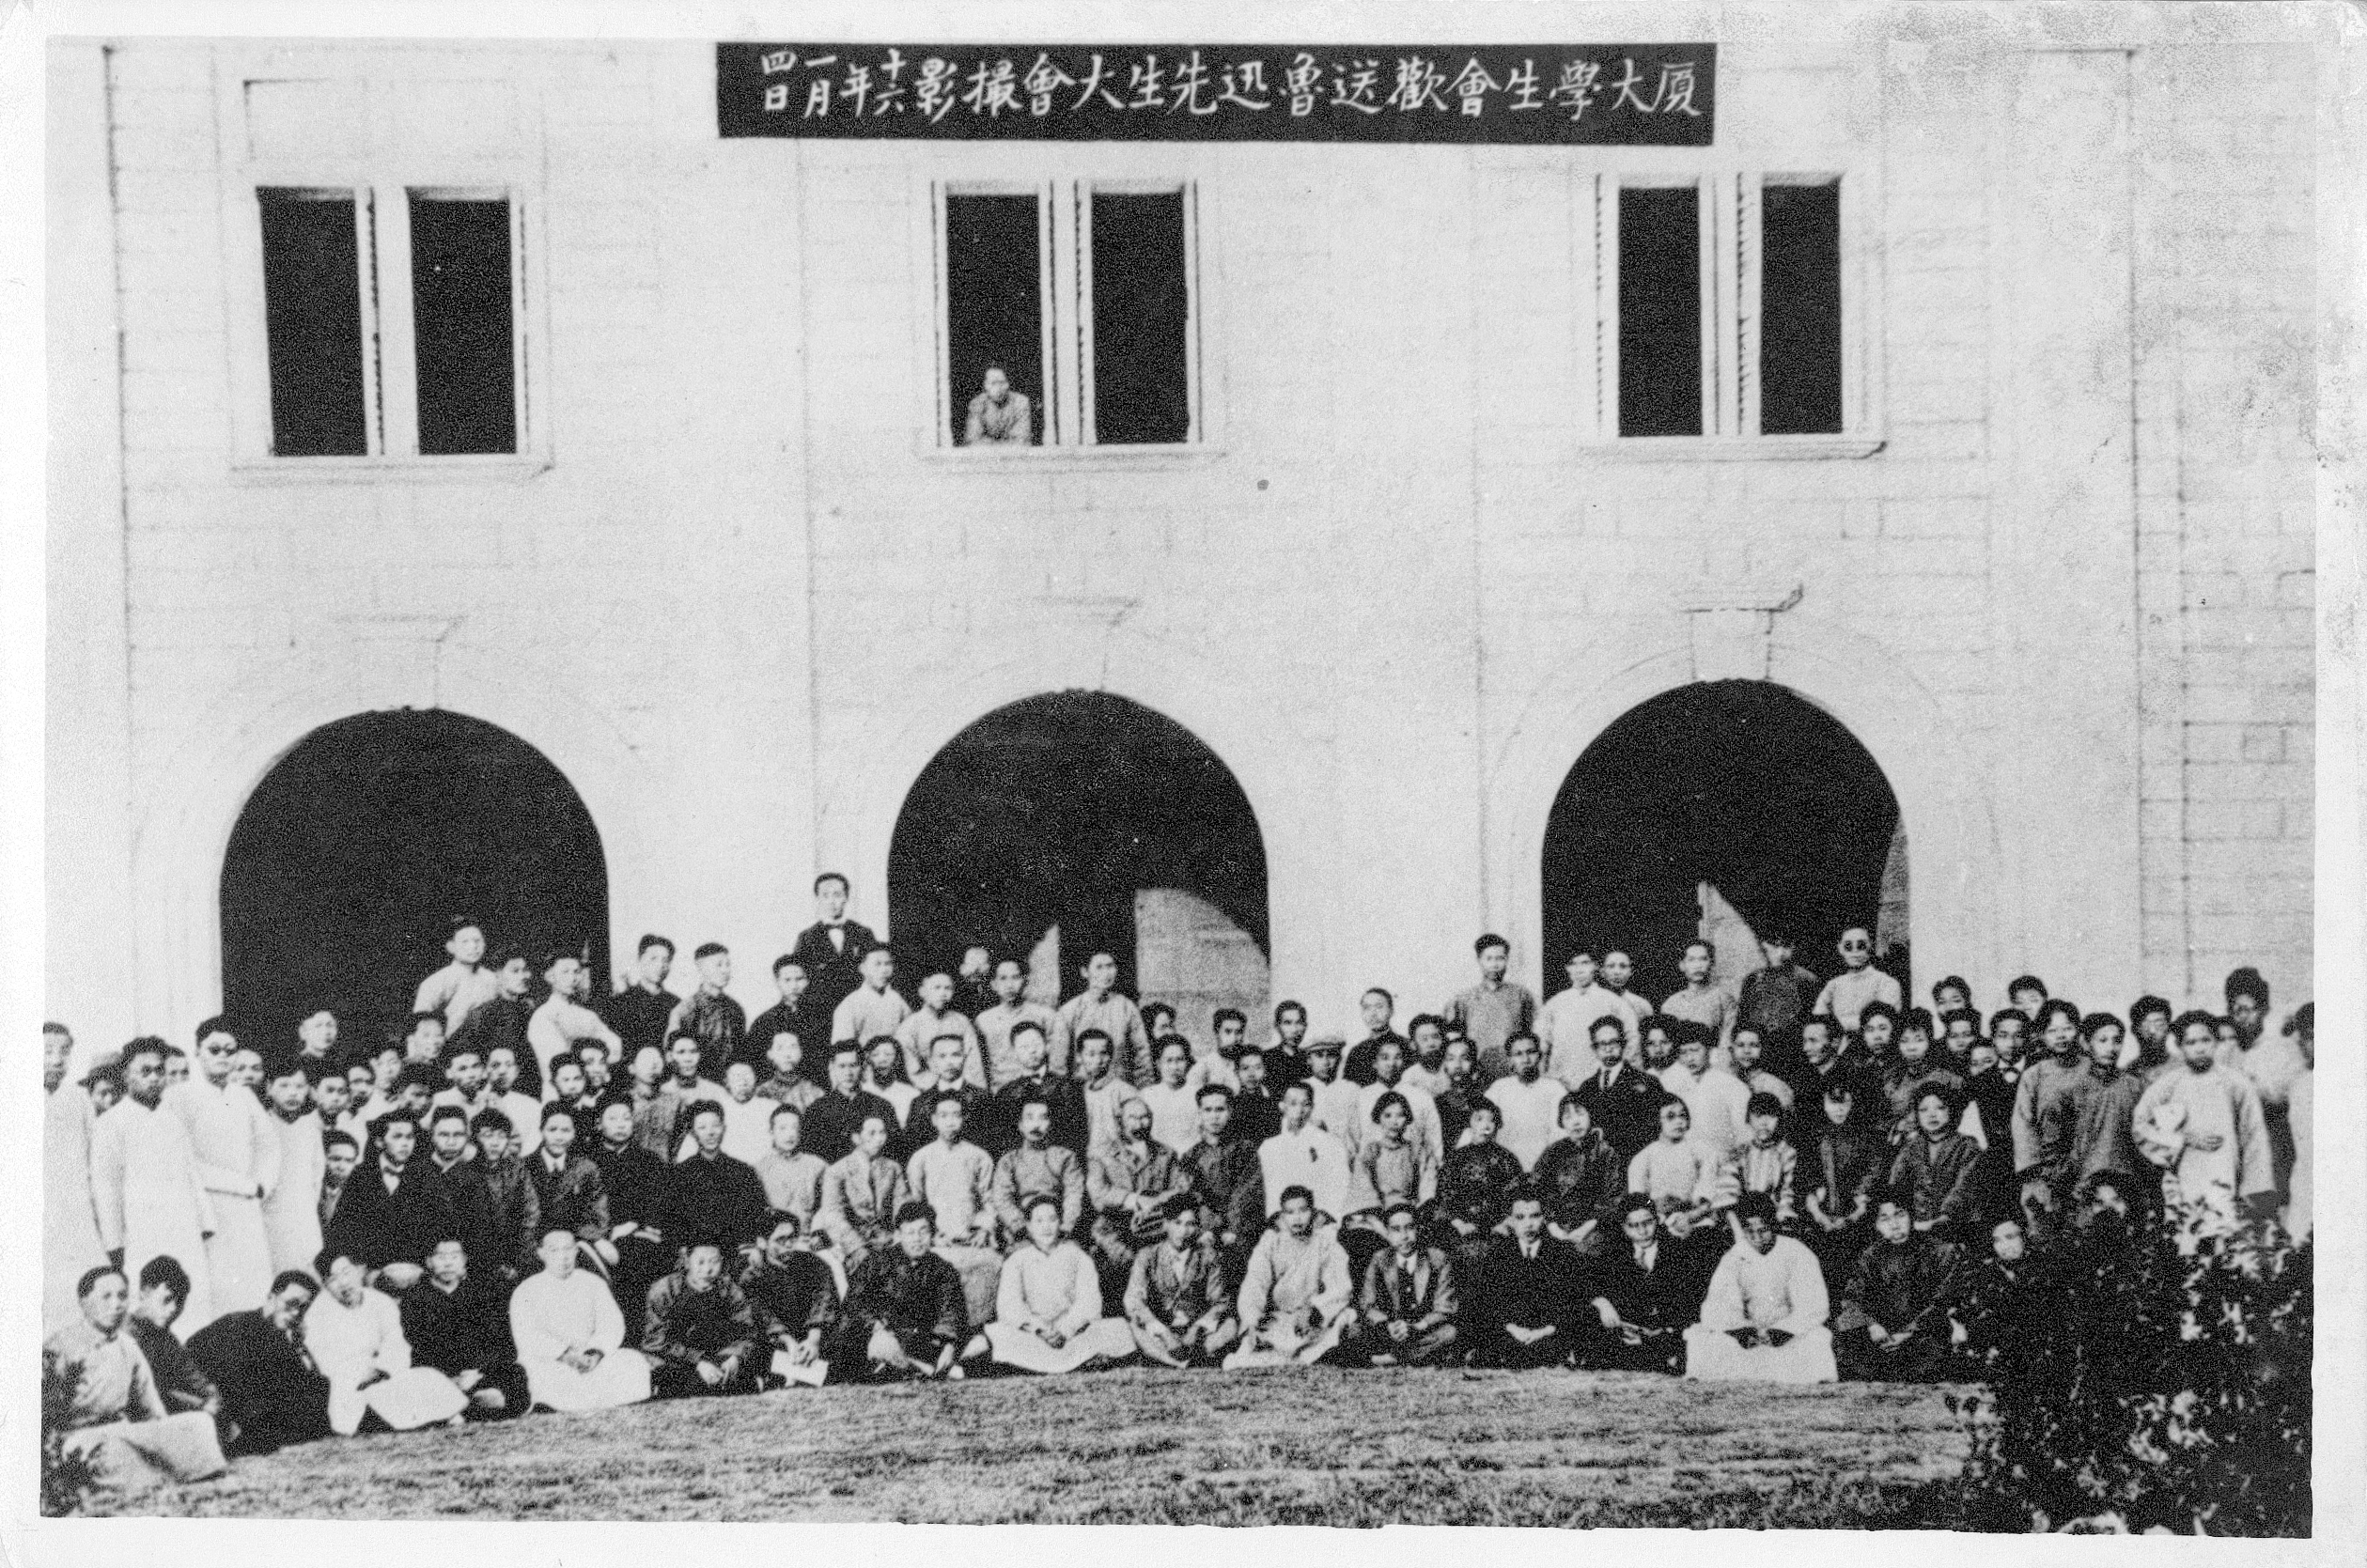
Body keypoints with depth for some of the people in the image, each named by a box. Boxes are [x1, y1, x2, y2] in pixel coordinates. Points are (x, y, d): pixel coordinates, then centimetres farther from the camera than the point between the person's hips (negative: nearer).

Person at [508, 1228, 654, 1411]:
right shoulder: (526, 1291, 4)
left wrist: (595, 1353, -18)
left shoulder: (592, 1283, 14)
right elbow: (527, 1337, -10)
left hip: (588, 1360, 4)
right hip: (544, 1362, -4)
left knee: (635, 1363, -23)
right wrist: (566, 1355, -24)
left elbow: (612, 1324, 4)